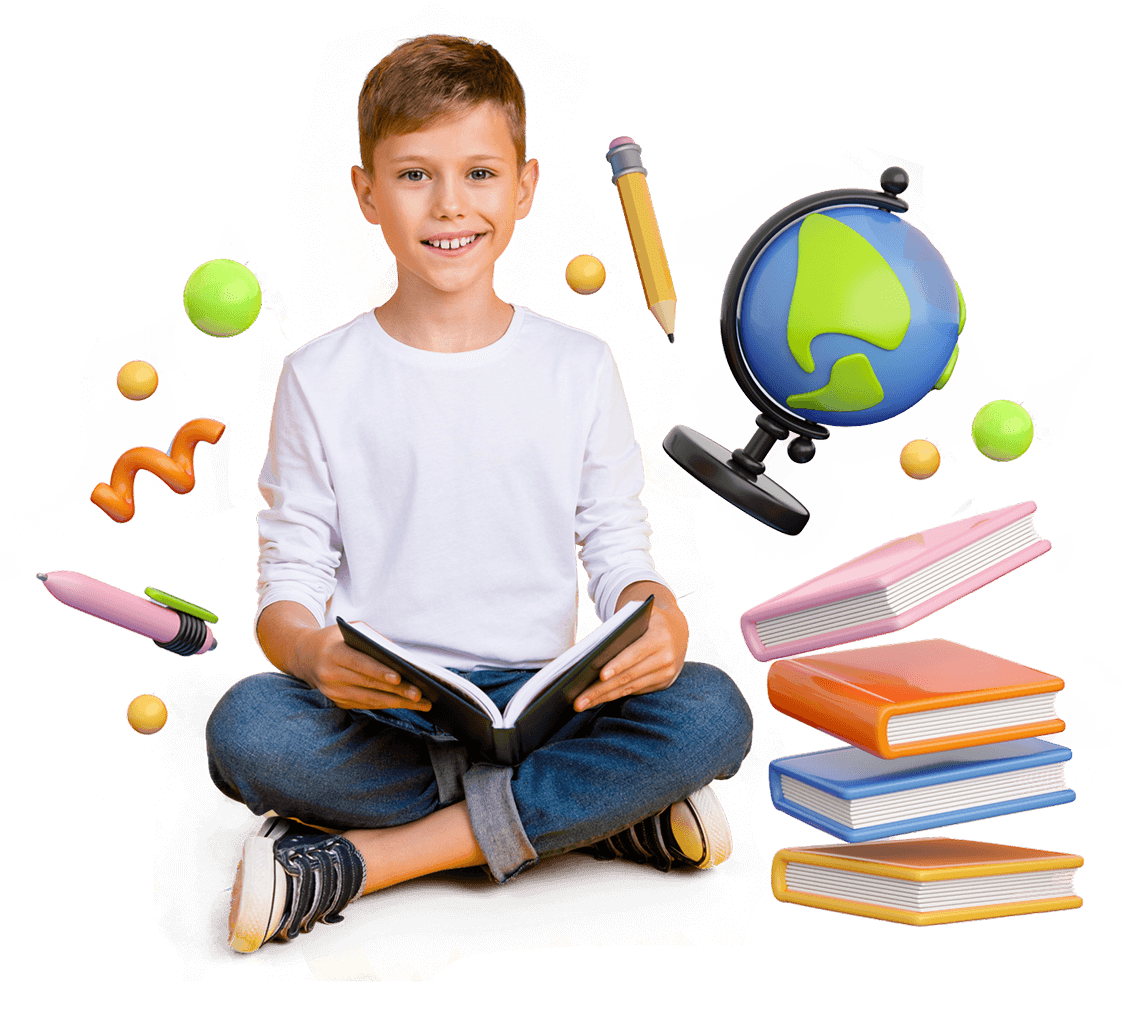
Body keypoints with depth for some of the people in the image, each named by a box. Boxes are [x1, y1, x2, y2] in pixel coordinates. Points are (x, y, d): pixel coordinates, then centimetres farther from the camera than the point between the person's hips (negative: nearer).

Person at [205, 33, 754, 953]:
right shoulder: (322, 378, 3)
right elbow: (288, 582, 2)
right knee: (244, 725, -32)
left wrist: (660, 617, -18)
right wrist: (313, 651, -23)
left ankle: (356, 862, -24)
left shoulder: (579, 366, 6)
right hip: (377, 715, -1)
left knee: (713, 712, -27)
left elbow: (619, 549, 7)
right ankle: (603, 812, -18)